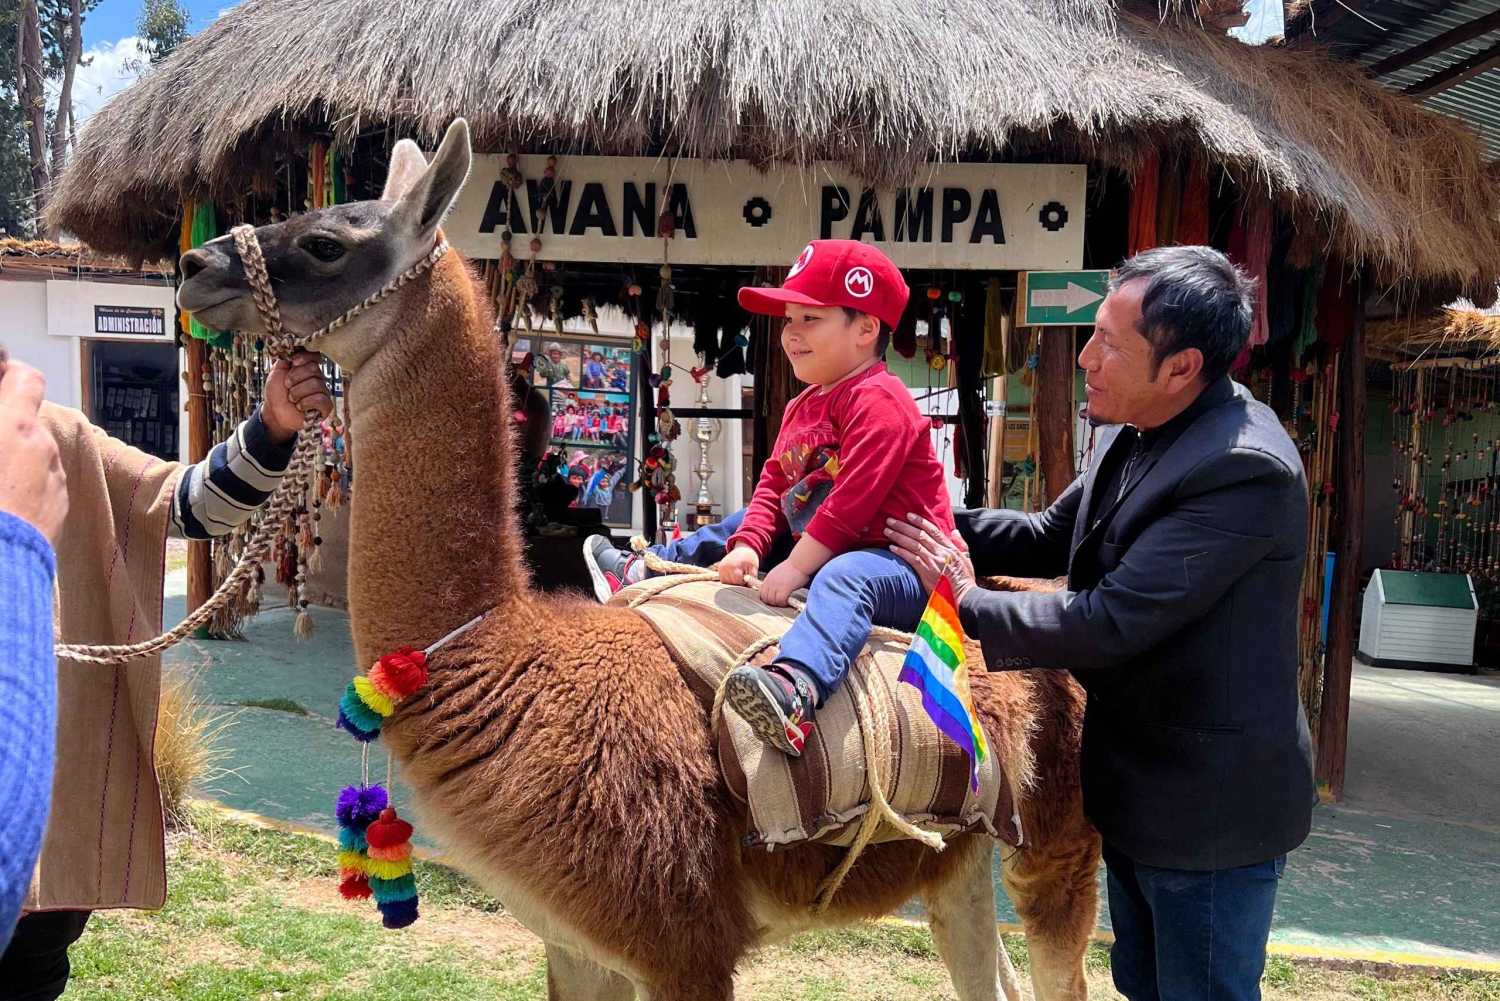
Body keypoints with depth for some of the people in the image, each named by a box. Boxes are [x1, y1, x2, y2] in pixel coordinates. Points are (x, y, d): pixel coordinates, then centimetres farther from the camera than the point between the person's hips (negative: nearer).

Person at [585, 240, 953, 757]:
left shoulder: (878, 401, -18)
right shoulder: (802, 408, 14)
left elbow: (852, 500, -26)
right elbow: (772, 486, 11)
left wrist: (794, 569, -25)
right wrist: (747, 546, -7)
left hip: (902, 564, -10)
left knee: (843, 579, -42)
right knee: (742, 525, 23)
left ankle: (797, 687, -71)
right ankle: (641, 570, 37)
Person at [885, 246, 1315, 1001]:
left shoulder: (1246, 469, -29)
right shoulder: (1135, 435, 0)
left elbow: (1110, 622, -31)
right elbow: (1051, 538, 10)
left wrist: (971, 607, -18)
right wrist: (930, 521, -2)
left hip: (1209, 809, -9)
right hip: (1138, 788, 9)